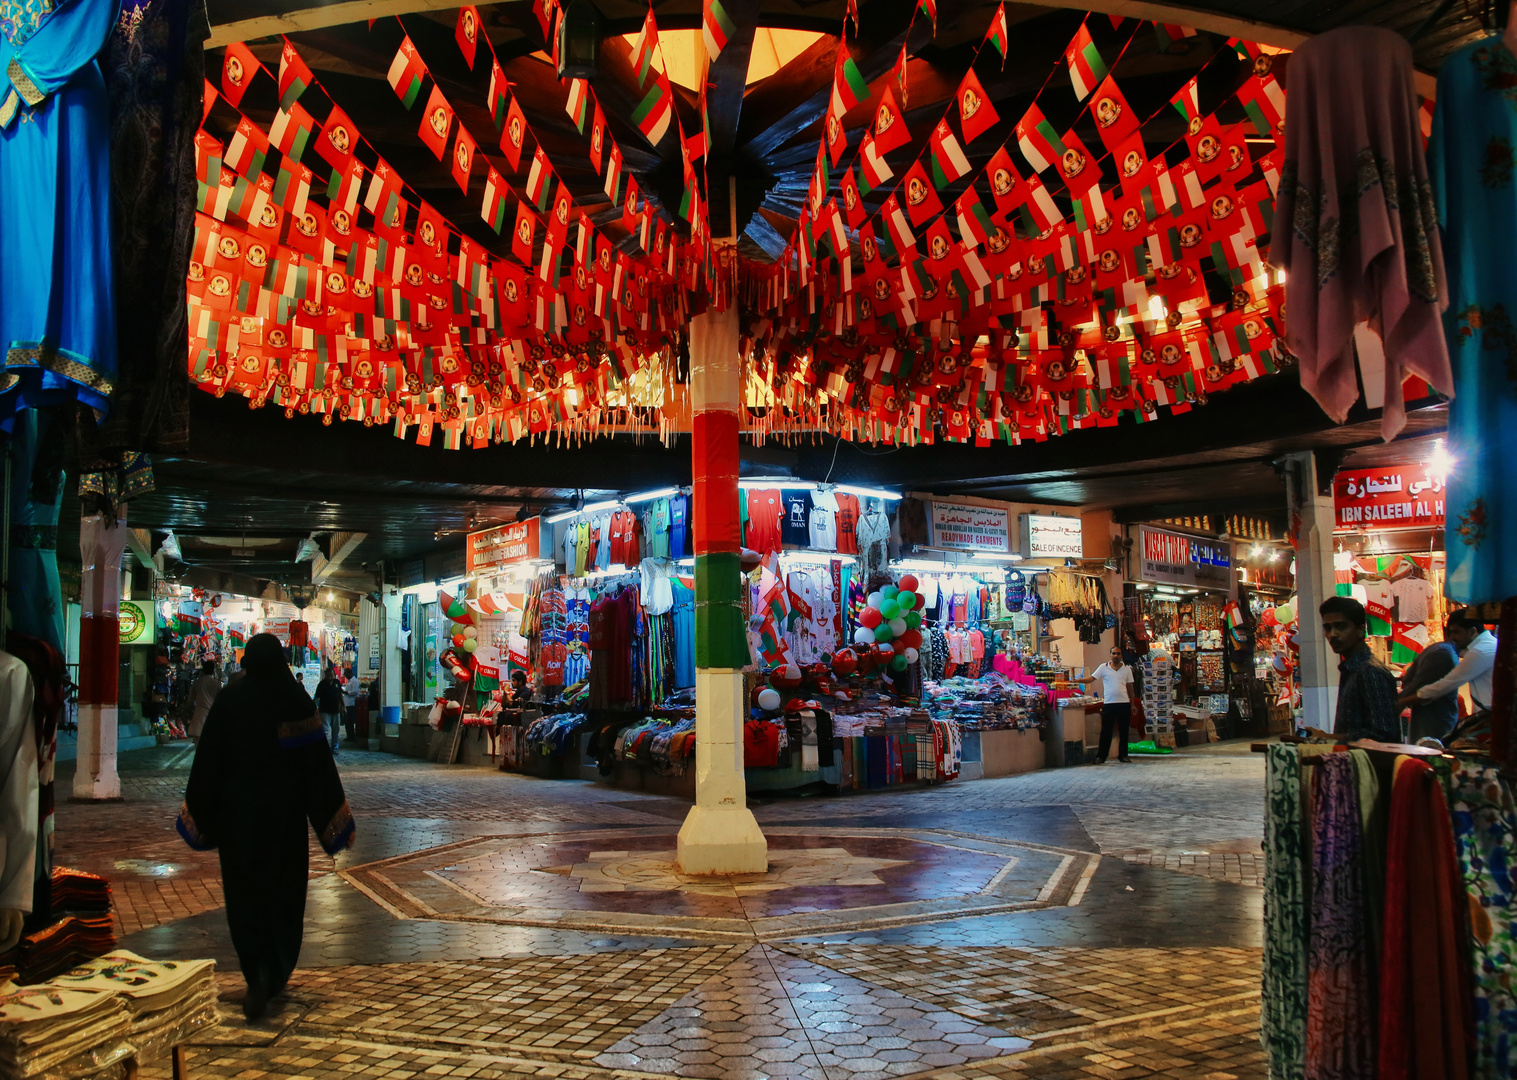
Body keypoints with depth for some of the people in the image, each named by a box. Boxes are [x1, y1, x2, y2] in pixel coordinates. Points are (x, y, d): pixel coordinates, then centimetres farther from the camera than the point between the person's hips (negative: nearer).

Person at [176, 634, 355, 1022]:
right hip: (284, 810, 0)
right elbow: (318, 760, -8)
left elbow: (208, 757, -4)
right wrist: (335, 820, -2)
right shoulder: (297, 699, -7)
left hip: (237, 810, 0)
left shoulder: (229, 698, -6)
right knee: (284, 890, 14)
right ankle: (277, 975, 20)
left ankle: (258, 973, -13)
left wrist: (199, 814, 6)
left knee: (244, 892, 6)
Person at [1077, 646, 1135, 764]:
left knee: (1124, 731, 6)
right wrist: (1077, 680, -14)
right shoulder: (1103, 668, 4)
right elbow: (1091, 678, 1)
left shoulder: (1127, 669, 9)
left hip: (1124, 703, 2)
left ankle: (1123, 755, 17)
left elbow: (1130, 687, 12)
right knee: (1106, 731, -1)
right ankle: (1101, 757, 3)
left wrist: (1132, 704, 11)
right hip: (1108, 704, -2)